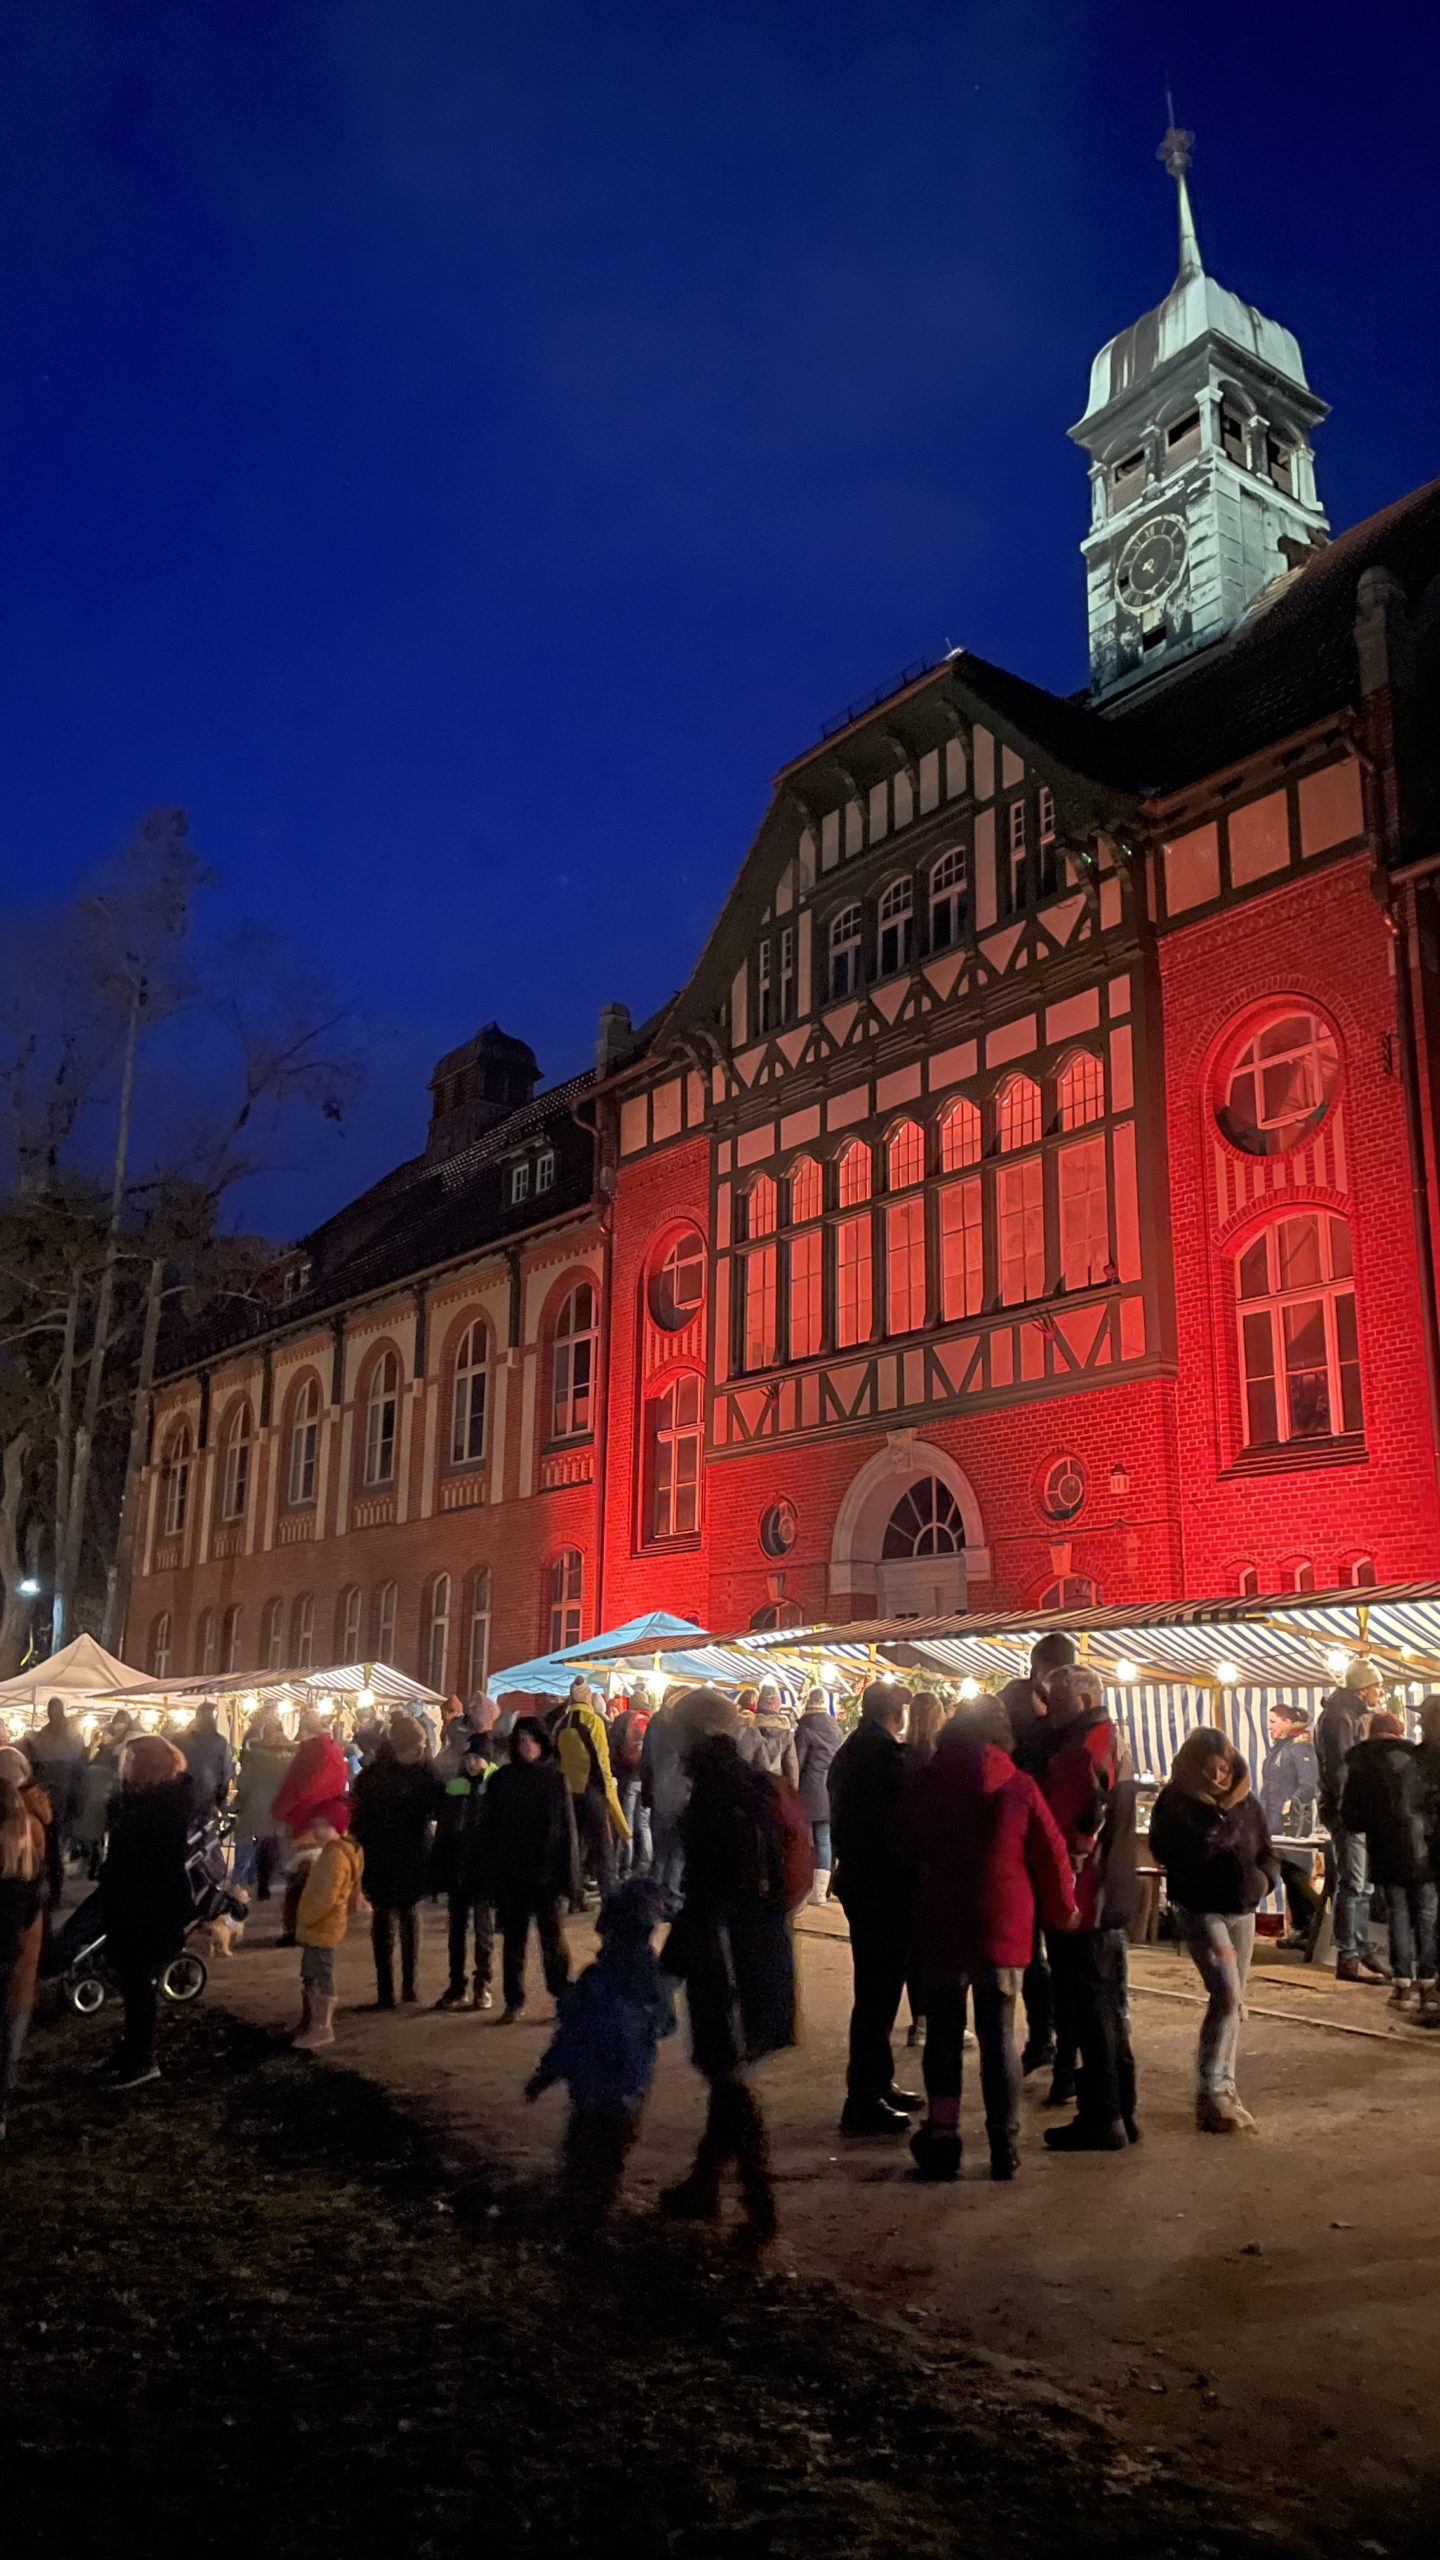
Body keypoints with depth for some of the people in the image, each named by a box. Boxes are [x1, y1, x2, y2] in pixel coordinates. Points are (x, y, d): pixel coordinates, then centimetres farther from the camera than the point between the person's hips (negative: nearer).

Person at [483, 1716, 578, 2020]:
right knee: (513, 1940, 9)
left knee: (552, 1936, 4)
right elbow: (490, 1829, 2)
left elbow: (567, 1827, -3)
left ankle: (563, 1996, 15)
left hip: (546, 1872, -2)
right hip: (511, 1874, 2)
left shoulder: (555, 1778, -2)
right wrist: (492, 1874, -3)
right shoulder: (501, 1779, 1)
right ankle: (514, 2001, 19)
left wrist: (568, 1874, -7)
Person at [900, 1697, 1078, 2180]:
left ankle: (942, 2139, 10)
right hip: (1002, 1927, -1)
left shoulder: (922, 1781, -2)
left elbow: (907, 1847, 9)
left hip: (938, 1926, 1)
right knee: (999, 2035, 8)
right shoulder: (1019, 1786, -8)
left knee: (943, 2032, 10)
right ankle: (1004, 2147, 12)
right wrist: (1063, 1913, 11)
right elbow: (1051, 1856, -3)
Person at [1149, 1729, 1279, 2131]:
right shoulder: (1173, 1802, -9)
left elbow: (1266, 1852, 10)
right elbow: (1167, 1851, -18)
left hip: (1242, 1910, 5)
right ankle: (1211, 2094, -9)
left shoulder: (1245, 1801, 4)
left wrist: (1262, 1879, -10)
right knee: (1227, 1995, -16)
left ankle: (1224, 2088, 21)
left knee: (1233, 2000, 9)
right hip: (1201, 1910, -5)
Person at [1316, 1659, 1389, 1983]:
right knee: (1352, 1886, -8)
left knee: (1363, 1886, 14)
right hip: (1346, 1812, -10)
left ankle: (1362, 1953, 21)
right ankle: (1347, 1959, -5)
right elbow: (1339, 1768, -20)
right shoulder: (1338, 1716, -13)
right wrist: (1349, 1810, -22)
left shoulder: (1357, 1716, 19)